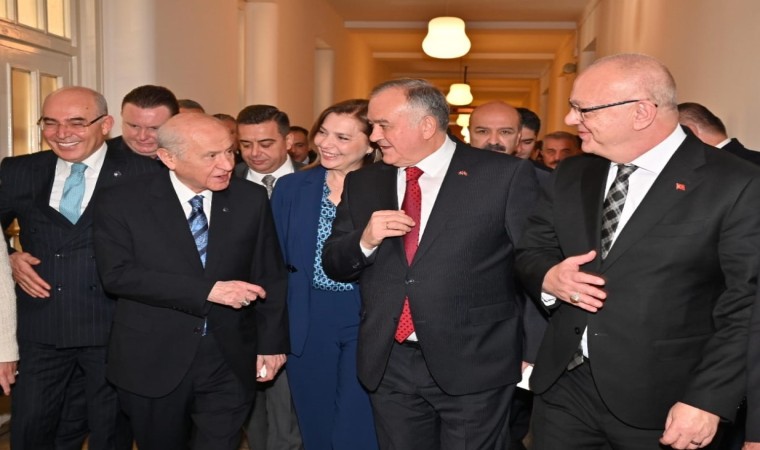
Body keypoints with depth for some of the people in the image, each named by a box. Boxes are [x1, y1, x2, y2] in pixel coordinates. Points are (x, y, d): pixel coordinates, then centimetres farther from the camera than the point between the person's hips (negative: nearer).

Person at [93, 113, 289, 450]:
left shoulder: (251, 199, -1)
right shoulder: (123, 203, -7)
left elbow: (269, 276, 3)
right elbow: (117, 274, -17)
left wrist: (271, 342, 1)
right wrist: (207, 291, -22)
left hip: (230, 361, 1)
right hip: (153, 361, 0)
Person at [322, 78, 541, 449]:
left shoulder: (506, 175, -6)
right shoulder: (362, 183, 7)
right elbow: (333, 266, 9)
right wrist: (364, 240, -12)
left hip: (474, 365, -3)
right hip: (389, 366, 4)